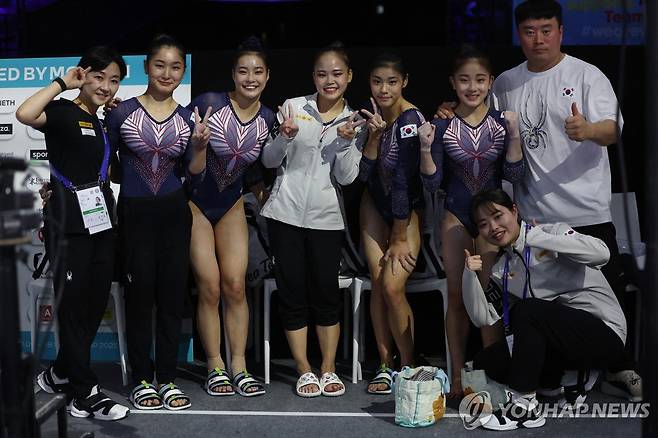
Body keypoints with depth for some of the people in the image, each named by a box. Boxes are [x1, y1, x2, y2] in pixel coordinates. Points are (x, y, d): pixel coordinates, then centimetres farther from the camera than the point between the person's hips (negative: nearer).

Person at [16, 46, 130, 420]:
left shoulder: (104, 123, 17)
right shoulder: (63, 112, -7)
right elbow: (25, 114, -28)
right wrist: (63, 83, -12)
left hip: (101, 219, 8)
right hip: (69, 221, -8)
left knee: (97, 302, 11)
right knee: (74, 303, -1)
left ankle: (59, 374, 28)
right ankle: (85, 393, 6)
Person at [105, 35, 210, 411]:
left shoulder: (188, 118, 4)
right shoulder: (122, 113, -4)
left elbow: (195, 171, 5)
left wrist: (200, 145, -12)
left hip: (174, 212, 3)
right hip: (134, 212, -2)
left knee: (172, 294, 6)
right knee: (140, 292, 2)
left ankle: (168, 379, 16)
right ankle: (142, 380, 15)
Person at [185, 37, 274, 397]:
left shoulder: (267, 118, -2)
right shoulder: (208, 103, -17)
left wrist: (262, 192, 2)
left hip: (231, 205, 4)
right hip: (195, 202, -3)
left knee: (235, 285, -2)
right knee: (209, 287, -3)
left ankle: (239, 366, 9)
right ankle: (215, 367, 11)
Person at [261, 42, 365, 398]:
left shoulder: (354, 121, 4)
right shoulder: (292, 107, 1)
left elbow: (346, 177, -1)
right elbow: (268, 161, 3)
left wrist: (347, 141, -16)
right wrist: (285, 136, -15)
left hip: (326, 217, 1)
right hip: (286, 212, 0)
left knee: (326, 291, 4)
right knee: (292, 291, 4)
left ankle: (328, 369, 17)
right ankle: (304, 371, 14)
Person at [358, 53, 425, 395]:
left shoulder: (410, 119, -25)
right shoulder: (370, 113, -6)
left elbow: (403, 181, -22)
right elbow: (363, 174, -10)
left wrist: (399, 238, -17)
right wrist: (373, 136, -26)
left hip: (408, 209, -5)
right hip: (376, 203, 6)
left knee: (393, 287, -15)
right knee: (377, 283, 0)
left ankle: (409, 366, 5)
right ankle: (385, 366, 11)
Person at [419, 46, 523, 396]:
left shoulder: (502, 122, -3)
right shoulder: (443, 126, -4)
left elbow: (513, 175, -5)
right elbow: (432, 183, -4)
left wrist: (514, 134, -16)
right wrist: (425, 149, -19)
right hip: (456, 217, 0)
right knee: (457, 296, 6)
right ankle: (457, 377, 17)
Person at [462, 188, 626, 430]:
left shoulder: (552, 230, -5)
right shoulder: (501, 271, 11)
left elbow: (601, 254, -23)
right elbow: (482, 318, 4)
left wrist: (536, 237, -22)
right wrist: (470, 275, -10)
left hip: (604, 332, -6)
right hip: (559, 341, 6)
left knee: (524, 310, -29)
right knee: (485, 362, -6)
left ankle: (523, 405, -19)